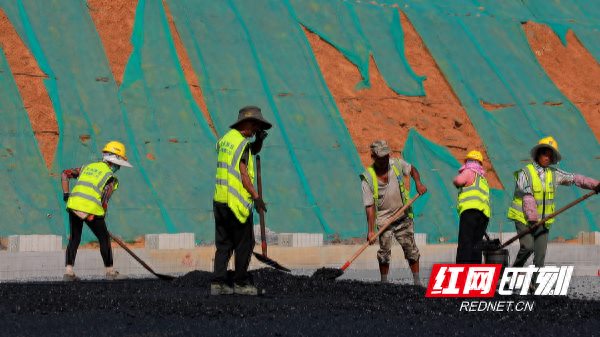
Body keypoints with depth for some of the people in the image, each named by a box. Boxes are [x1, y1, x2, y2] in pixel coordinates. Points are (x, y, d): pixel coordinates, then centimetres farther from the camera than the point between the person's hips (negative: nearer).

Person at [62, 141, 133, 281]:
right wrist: (100, 219, 9)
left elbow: (65, 174, 19)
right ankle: (110, 272, 20)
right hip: (91, 209, -5)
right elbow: (104, 202, -3)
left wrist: (66, 195, 18)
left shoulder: (89, 167, 22)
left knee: (74, 239, 16)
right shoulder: (111, 178, 4)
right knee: (104, 238, 13)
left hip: (73, 204, 5)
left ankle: (68, 272, 7)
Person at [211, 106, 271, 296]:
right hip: (236, 202, -8)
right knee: (244, 244, 2)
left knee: (224, 244, 10)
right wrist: (256, 197, -15)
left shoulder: (225, 139, 15)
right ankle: (241, 282, 7)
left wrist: (259, 139, 9)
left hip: (219, 200, 8)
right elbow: (243, 174, -17)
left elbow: (253, 151, 28)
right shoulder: (242, 143, -12)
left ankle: (218, 282, 6)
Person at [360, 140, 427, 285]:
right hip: (384, 219, -2)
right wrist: (371, 230, -20)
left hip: (403, 217, 2)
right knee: (384, 252, -4)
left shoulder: (397, 164, -3)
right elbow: (370, 207, -14)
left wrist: (418, 183, -1)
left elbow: (412, 169, 20)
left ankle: (417, 282, 7)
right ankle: (384, 283, 7)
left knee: (411, 249, 1)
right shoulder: (368, 179, -12)